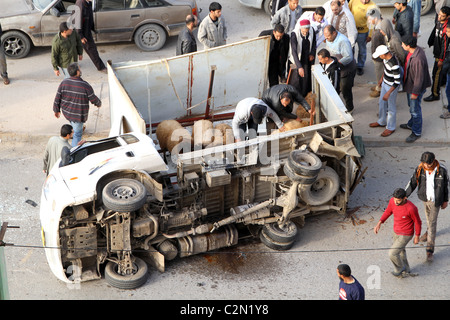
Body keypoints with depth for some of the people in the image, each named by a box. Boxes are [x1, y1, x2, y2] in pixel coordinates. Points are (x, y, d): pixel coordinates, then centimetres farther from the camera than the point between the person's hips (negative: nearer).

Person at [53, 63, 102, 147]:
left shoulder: (64, 83, -12)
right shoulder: (85, 86, -25)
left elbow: (57, 98, -4)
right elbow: (94, 99, -11)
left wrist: (56, 110, 12)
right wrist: (99, 104, 12)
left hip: (66, 112, 5)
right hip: (78, 115, -5)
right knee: (77, 134, 13)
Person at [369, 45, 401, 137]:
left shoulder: (394, 64, -36)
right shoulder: (386, 58, -9)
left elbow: (397, 81, -30)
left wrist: (388, 93, -28)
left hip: (392, 87, -9)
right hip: (385, 83, 9)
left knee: (391, 108, 9)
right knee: (381, 103, 24)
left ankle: (391, 128, 28)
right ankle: (382, 122, 46)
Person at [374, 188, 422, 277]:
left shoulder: (411, 208, -34)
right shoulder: (392, 201, -17)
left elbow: (418, 222, -17)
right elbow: (388, 212, 3)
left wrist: (417, 237, -5)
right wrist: (379, 224, -5)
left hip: (406, 235, -7)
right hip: (396, 231, 7)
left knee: (392, 254, -6)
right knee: (400, 251, 26)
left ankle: (399, 268, 26)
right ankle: (406, 271, 50)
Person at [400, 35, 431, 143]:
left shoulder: (418, 59, -36)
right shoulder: (414, 50, -6)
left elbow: (419, 78, -28)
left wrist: (415, 93, -20)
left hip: (416, 87, -9)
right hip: (410, 84, 9)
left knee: (415, 110, 7)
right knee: (412, 106, 28)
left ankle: (416, 132, 24)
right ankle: (411, 124, 49)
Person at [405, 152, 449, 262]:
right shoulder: (419, 169, -15)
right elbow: (412, 183, -8)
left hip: (436, 200, -3)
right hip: (425, 198, 4)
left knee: (432, 223, -3)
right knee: (428, 216, 26)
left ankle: (430, 250, 2)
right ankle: (429, 232, 57)